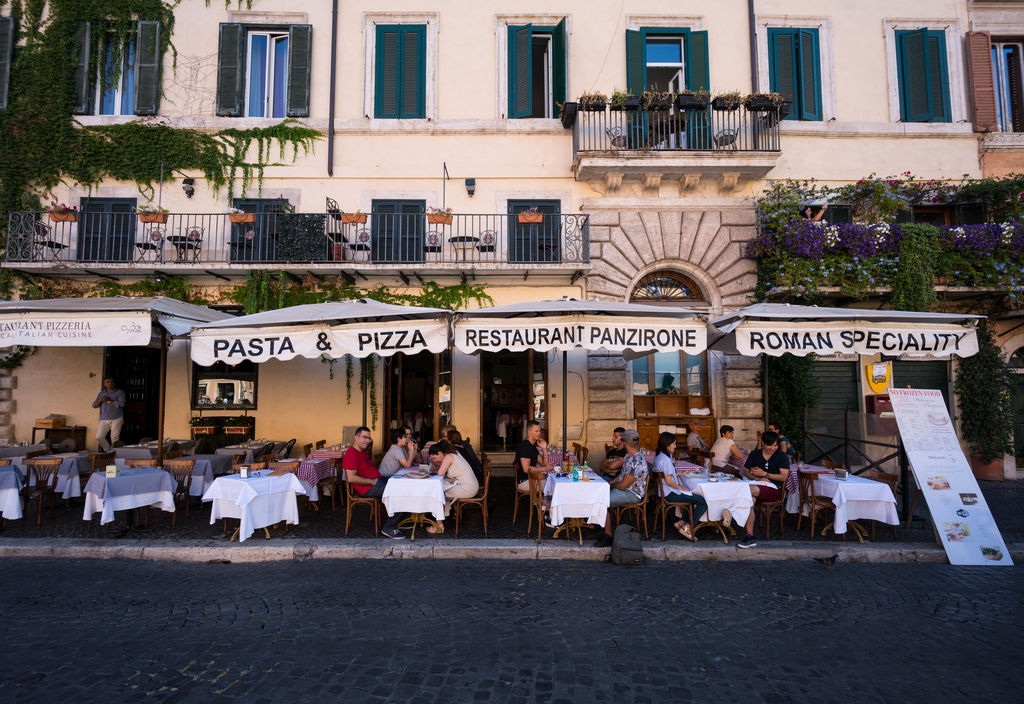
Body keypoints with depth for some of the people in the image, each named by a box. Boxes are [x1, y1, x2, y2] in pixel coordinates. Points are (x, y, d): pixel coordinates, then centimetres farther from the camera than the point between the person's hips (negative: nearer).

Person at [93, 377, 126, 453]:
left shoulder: (119, 392, 4)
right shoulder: (101, 393, 19)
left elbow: (121, 403, -11)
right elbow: (94, 405, 14)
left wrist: (108, 401, -8)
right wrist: (100, 400, -6)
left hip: (116, 419, -5)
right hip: (104, 420, 5)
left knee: (114, 439, -8)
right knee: (99, 437, -4)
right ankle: (108, 451, 14)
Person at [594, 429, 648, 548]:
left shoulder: (636, 463, -29)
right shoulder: (630, 455, 3)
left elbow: (623, 485, -24)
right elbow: (623, 474, 16)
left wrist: (610, 485, -5)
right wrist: (609, 482, 4)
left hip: (632, 494, -10)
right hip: (625, 488, 10)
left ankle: (608, 536, -7)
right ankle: (607, 530, 11)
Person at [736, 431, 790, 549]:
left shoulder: (782, 457, 5)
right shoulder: (754, 455, 14)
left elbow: (783, 477, -4)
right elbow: (746, 472, 13)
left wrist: (764, 474, -12)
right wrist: (758, 478, -7)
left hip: (774, 490, -3)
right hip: (757, 487, 3)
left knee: (751, 490, -38)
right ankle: (749, 537, -33)